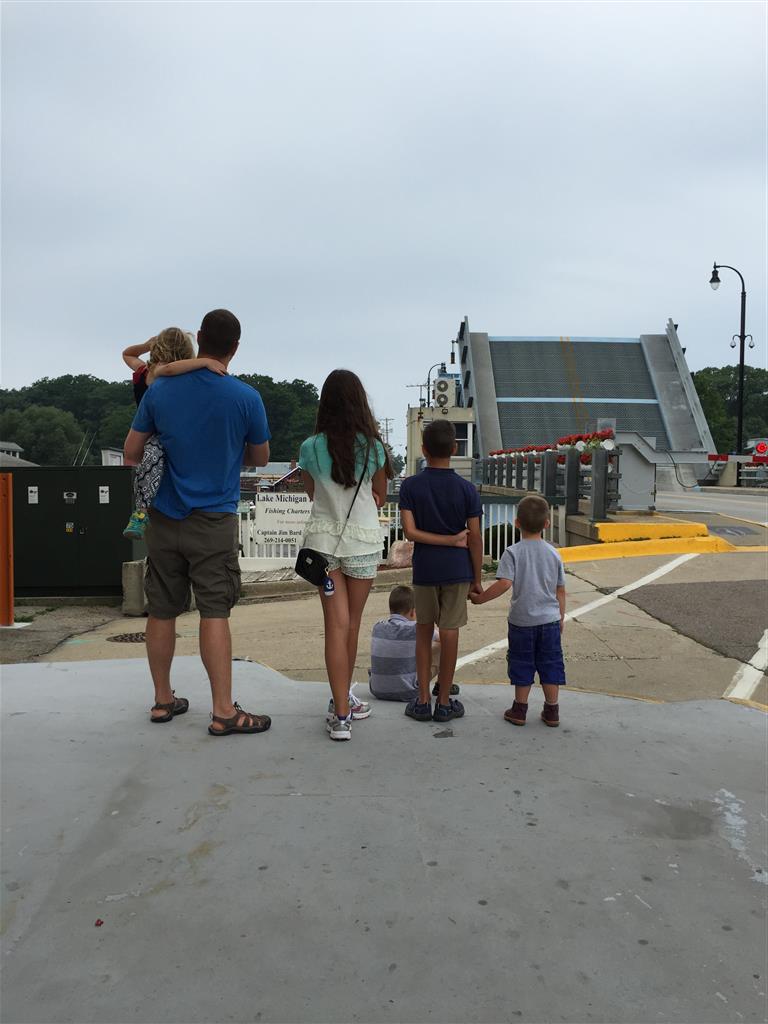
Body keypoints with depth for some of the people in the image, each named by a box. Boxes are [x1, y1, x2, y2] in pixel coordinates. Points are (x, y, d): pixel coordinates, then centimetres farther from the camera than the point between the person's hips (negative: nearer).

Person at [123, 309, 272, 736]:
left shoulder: (160, 390, 0)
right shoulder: (246, 397, -7)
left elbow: (132, 453, 7)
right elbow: (261, 458, 7)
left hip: (164, 517, 3)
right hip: (214, 520, -3)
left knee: (162, 610, 11)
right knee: (215, 612, -2)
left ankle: (163, 700, 24)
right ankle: (224, 711, 1)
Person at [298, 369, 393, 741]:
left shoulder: (311, 448, -5)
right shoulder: (373, 446, -7)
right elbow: (380, 498, 6)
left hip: (323, 539, 0)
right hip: (363, 542, 0)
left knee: (336, 623, 1)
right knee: (352, 623, 13)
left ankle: (341, 713, -1)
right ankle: (343, 699, 28)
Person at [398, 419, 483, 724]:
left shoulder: (410, 486, -5)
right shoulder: (467, 489, -6)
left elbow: (410, 532, -13)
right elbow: (475, 538, -5)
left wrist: (449, 539, -8)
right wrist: (477, 577, 4)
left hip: (424, 568, 1)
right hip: (457, 569, -1)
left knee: (424, 630, 13)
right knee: (449, 631, 5)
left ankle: (423, 701, 16)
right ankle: (444, 702, 14)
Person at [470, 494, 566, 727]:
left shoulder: (512, 552, -10)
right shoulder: (553, 553, 1)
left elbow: (504, 583, -22)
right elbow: (560, 590, 5)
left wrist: (480, 598, -10)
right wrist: (560, 619, 16)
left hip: (521, 621, -2)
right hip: (549, 620, 2)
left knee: (522, 664, 10)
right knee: (550, 664, 12)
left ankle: (519, 710, 21)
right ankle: (552, 711, 19)